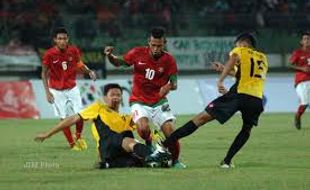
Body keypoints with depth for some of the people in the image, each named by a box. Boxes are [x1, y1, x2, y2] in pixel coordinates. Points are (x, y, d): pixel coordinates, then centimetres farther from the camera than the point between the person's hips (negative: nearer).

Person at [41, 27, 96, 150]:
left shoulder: (74, 51, -7)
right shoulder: (49, 54, -14)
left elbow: (79, 65, 10)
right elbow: (44, 73, -5)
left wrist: (89, 71, -11)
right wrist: (47, 92, -12)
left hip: (72, 88, 2)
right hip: (57, 91, -2)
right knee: (64, 118, -5)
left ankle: (78, 137, 23)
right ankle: (72, 144, 7)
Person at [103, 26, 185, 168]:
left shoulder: (168, 60, -7)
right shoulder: (138, 53, -7)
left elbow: (174, 83, -9)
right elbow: (118, 62, 8)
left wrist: (169, 86, -33)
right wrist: (110, 56, -14)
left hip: (159, 102, 1)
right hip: (139, 102, -1)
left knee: (170, 132, -13)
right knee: (143, 128, -28)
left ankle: (175, 161, 13)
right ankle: (149, 145, 6)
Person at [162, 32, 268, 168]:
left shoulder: (240, 51, 14)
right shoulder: (263, 58, 29)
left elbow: (233, 60, -8)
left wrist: (220, 81, -20)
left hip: (239, 94, -4)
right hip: (257, 100, 4)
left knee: (202, 117, 0)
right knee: (247, 129, 29)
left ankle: (166, 143, -4)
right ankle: (227, 161, 16)